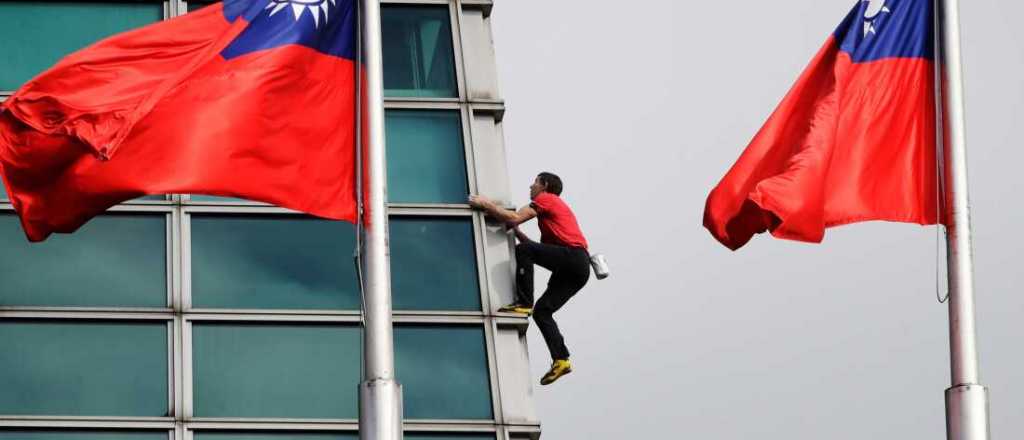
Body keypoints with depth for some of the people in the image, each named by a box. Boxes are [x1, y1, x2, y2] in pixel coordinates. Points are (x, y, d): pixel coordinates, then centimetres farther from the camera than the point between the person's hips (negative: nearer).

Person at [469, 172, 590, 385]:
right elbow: (542, 249, 29)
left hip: (573, 255, -9)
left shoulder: (546, 199, 4)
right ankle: (561, 360, -4)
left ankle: (524, 303, -18)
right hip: (578, 267, 9)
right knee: (542, 311, 5)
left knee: (522, 251, -17)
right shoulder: (557, 207, 33)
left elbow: (515, 218, -8)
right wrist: (518, 233, 24)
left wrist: (487, 204, 2)